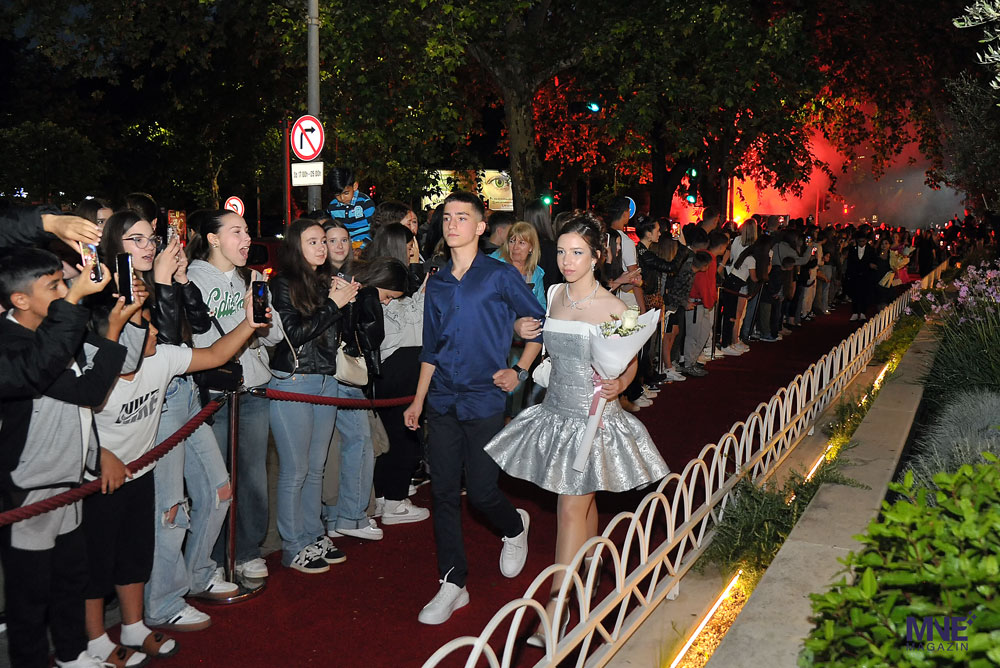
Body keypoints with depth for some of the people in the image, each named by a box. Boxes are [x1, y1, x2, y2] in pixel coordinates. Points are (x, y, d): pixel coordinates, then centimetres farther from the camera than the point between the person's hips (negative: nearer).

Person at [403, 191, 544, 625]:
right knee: (444, 492, 4)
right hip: (442, 402, 5)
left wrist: (520, 372, -4)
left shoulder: (501, 276, -3)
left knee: (480, 491, -2)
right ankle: (452, 584, 14)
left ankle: (515, 526, 33)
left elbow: (539, 325, 4)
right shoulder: (436, 284, 11)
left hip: (484, 400, -4)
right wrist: (418, 401, 15)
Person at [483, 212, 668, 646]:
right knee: (584, 501, 19)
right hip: (557, 410, 5)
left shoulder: (614, 308, -12)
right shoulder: (553, 295, 3)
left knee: (571, 510, -6)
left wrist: (618, 385, -22)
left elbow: (631, 364, -5)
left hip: (594, 417, -5)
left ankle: (555, 606, 0)